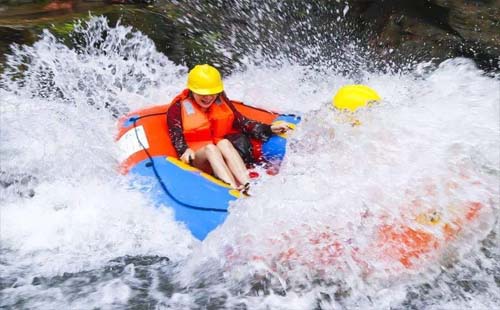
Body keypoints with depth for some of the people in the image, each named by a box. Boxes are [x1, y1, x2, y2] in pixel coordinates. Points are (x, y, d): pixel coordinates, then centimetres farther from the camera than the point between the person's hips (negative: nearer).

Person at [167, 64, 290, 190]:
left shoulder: (221, 100, 8)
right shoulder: (179, 107, -1)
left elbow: (241, 122, 2)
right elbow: (176, 137, -7)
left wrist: (269, 129, -9)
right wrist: (185, 150, -29)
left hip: (224, 156, 3)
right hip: (198, 159, -2)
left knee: (224, 143, -29)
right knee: (210, 148, -33)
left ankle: (247, 185, -48)